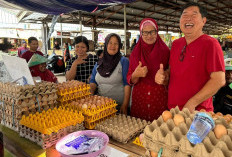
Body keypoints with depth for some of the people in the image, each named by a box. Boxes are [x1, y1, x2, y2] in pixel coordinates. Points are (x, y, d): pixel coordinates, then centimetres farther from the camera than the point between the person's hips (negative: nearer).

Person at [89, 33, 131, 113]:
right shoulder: (98, 64, 8)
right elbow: (93, 81, 7)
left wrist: (125, 105, -17)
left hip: (119, 105, -4)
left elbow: (127, 84, -11)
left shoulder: (123, 61, -6)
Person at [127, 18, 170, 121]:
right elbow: (130, 80, 2)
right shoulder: (135, 53, 4)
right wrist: (136, 75, -18)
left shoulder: (165, 52, 0)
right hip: (139, 100, 1)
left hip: (160, 100, -1)